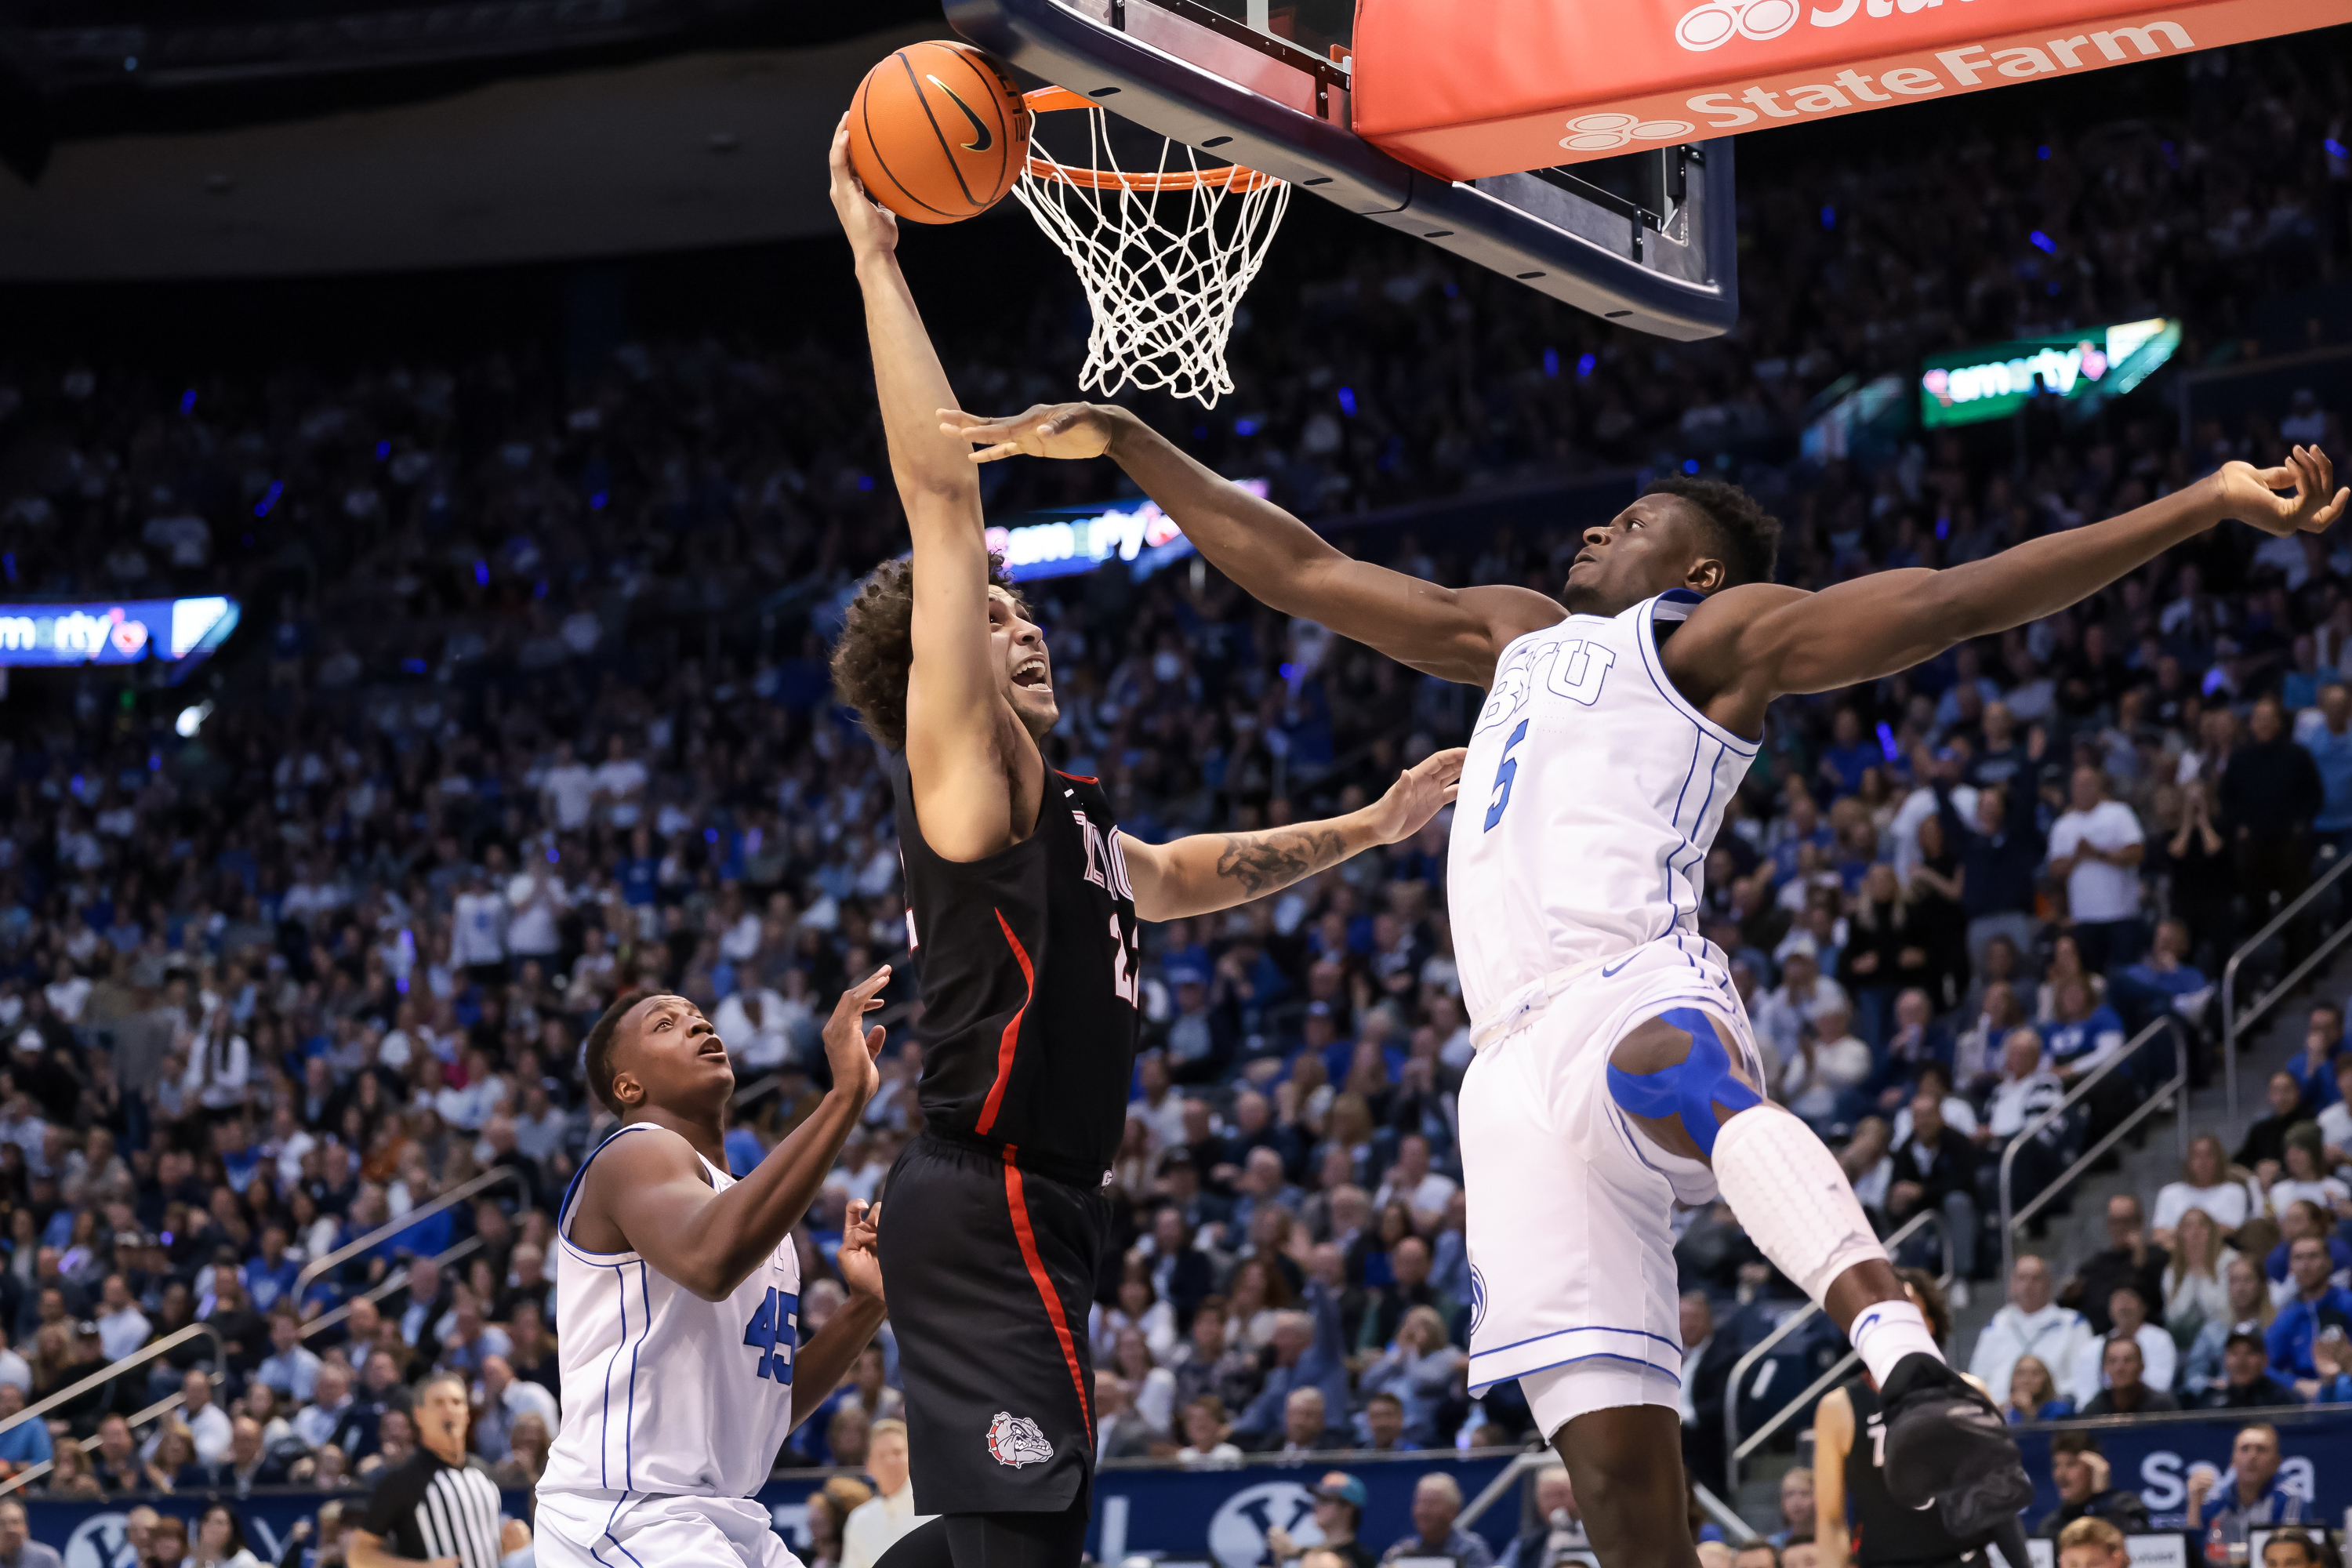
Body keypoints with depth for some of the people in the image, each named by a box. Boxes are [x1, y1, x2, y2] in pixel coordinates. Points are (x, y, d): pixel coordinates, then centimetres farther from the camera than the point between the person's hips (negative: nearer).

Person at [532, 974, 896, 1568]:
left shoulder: (741, 1200, 22)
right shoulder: (638, 1154, -6)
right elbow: (710, 1261, -31)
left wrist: (863, 1306, 9)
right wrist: (845, 1097, -31)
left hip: (725, 1516, 10)